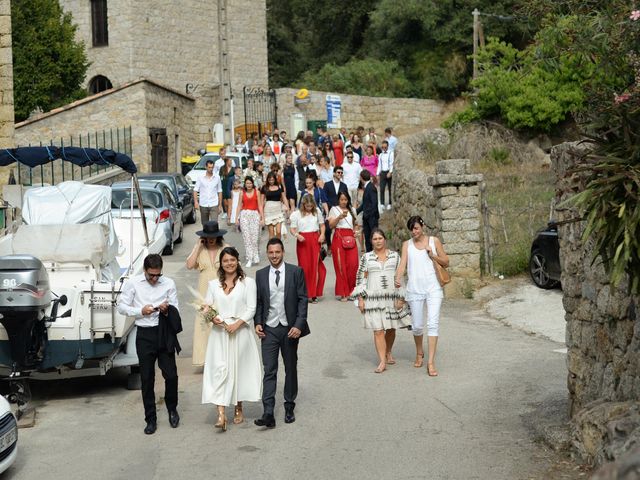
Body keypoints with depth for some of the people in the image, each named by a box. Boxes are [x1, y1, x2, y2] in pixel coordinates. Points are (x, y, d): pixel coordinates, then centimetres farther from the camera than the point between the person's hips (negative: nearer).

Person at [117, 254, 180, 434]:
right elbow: (122, 306, 2)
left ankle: (172, 409, 26)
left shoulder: (169, 283, 3)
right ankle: (151, 419, 15)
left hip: (164, 332, 0)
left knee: (171, 375, -1)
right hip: (144, 333, 0)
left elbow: (175, 309, 7)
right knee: (147, 379, 5)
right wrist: (141, 311, -13)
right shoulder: (133, 283, 0)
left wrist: (168, 309, -16)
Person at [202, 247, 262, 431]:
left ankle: (239, 409, 24)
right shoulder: (213, 284, 11)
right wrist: (212, 317, -12)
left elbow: (251, 308, -3)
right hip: (219, 332, 1)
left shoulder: (247, 283, 2)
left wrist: (237, 324, -16)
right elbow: (207, 306, 10)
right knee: (219, 369, -10)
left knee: (239, 368, 6)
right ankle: (221, 414, -16)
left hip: (240, 331, -1)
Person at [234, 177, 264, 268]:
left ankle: (256, 256, 12)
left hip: (255, 214, -1)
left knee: (255, 236, -7)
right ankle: (249, 259, 0)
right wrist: (237, 217, 5)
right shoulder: (242, 193, 8)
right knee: (246, 236, -3)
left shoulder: (257, 192, 5)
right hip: (244, 214, 1)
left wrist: (262, 217, -1)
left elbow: (260, 205, 4)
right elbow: (239, 206, 11)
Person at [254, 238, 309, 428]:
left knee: (291, 368, 11)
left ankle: (289, 408, 24)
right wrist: (258, 323, -3)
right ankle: (268, 414, -10)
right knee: (269, 371, -5)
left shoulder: (295, 272, -2)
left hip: (290, 328, -1)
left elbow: (302, 299, -4)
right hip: (269, 329, 1)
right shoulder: (261, 274, 6)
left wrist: (299, 325, -12)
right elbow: (258, 301, 10)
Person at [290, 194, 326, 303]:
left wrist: (322, 234, -2)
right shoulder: (296, 214, 1)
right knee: (304, 266, 0)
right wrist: (297, 235, -19)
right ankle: (304, 293, 9)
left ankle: (313, 294, 2)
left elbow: (322, 225, 16)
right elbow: (293, 229, 1)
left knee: (315, 266, -3)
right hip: (303, 241, -1)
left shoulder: (317, 212, 8)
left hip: (315, 240, 1)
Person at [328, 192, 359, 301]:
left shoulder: (352, 210, 19)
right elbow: (331, 225, -4)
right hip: (339, 237, -3)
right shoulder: (334, 209, 6)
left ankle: (351, 291, 5)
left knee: (353, 264, -9)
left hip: (350, 238, 3)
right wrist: (340, 216, -17)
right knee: (341, 265, -5)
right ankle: (343, 293, 0)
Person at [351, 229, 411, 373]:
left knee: (391, 328, 10)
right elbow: (360, 278, 6)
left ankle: (388, 353, 34)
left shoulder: (395, 256, 7)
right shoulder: (366, 257, 5)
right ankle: (382, 362, -6)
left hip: (392, 297, 2)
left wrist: (400, 298, 1)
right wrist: (360, 299, -1)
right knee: (378, 330, -8)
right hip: (374, 299, -1)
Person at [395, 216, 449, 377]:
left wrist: (433, 255, -7)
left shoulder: (434, 241, 7)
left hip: (433, 288, -1)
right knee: (417, 325, 7)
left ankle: (431, 362, -13)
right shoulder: (407, 244, 8)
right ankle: (419, 353, 35)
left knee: (433, 323, -12)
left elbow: (446, 263, 11)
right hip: (415, 289, 1)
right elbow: (402, 264, -4)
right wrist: (398, 278, -22)